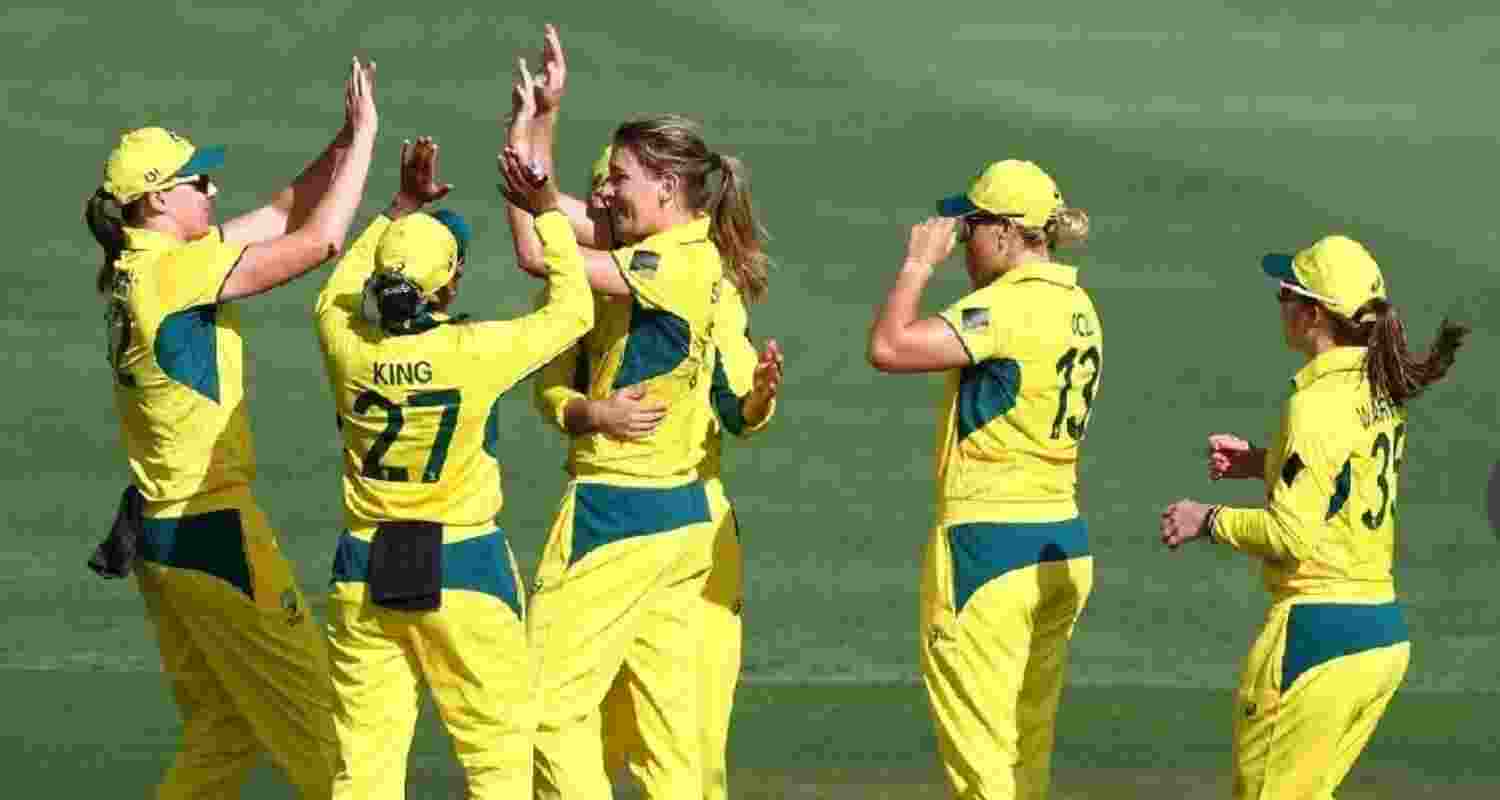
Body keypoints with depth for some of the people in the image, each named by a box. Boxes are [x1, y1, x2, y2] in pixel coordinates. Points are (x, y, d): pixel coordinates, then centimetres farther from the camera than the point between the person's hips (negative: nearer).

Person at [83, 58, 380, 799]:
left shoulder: (134, 267, 8)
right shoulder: (174, 270, -18)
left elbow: (282, 215, 14)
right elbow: (320, 239, -19)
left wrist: (345, 141, 5)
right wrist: (363, 137, -11)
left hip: (158, 526, 9)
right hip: (210, 526, -9)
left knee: (222, 728, 14)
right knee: (312, 717, -1)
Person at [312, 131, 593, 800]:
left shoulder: (349, 346, -5)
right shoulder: (477, 352, -14)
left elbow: (336, 295, 20)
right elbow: (574, 311, 2)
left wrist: (402, 208, 25)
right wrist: (548, 212, 10)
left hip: (365, 573, 3)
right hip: (463, 568, -3)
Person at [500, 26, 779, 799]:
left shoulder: (683, 264, -17)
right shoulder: (674, 253, 9)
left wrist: (523, 136, -12)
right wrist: (547, 113, 9)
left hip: (621, 512, -9)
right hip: (683, 512, 9)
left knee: (553, 701, -5)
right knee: (666, 709, 7)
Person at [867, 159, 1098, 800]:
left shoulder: (1009, 306, -17)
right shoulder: (1076, 308, 11)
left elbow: (889, 348, -21)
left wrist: (918, 263, -10)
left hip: (990, 547, -9)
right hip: (1063, 544, 9)